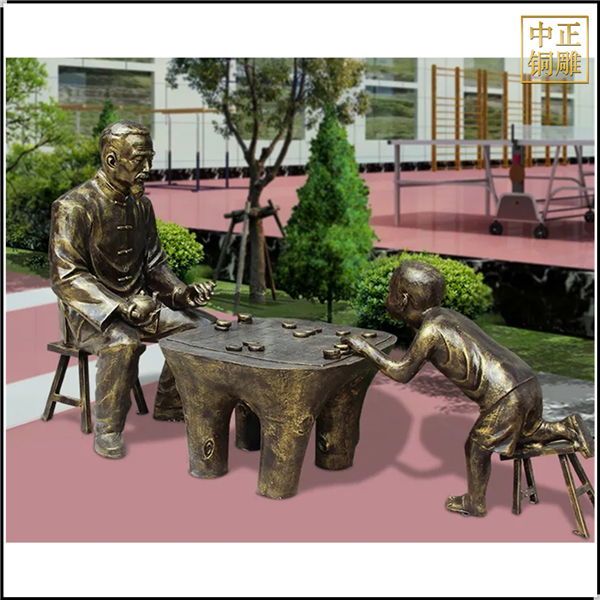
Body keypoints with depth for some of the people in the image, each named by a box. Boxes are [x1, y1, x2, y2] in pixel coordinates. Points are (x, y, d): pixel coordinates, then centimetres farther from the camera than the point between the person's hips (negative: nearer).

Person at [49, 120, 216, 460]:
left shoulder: (142, 205, 7)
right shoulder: (74, 207, -16)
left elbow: (154, 263, 14)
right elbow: (66, 277, -20)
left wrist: (182, 293, -6)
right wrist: (121, 307, -30)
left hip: (138, 302, 7)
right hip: (90, 311, -7)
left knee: (202, 325, -7)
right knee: (124, 341, -37)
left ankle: (169, 406, 12)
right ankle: (107, 432, -19)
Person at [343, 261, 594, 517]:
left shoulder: (430, 330, -10)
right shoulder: (445, 315, 17)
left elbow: (402, 373, -3)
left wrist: (364, 347, 2)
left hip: (505, 396, -8)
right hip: (528, 380, 8)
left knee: (477, 448, 15)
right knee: (526, 436, 32)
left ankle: (474, 504, 31)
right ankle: (566, 428, 14)